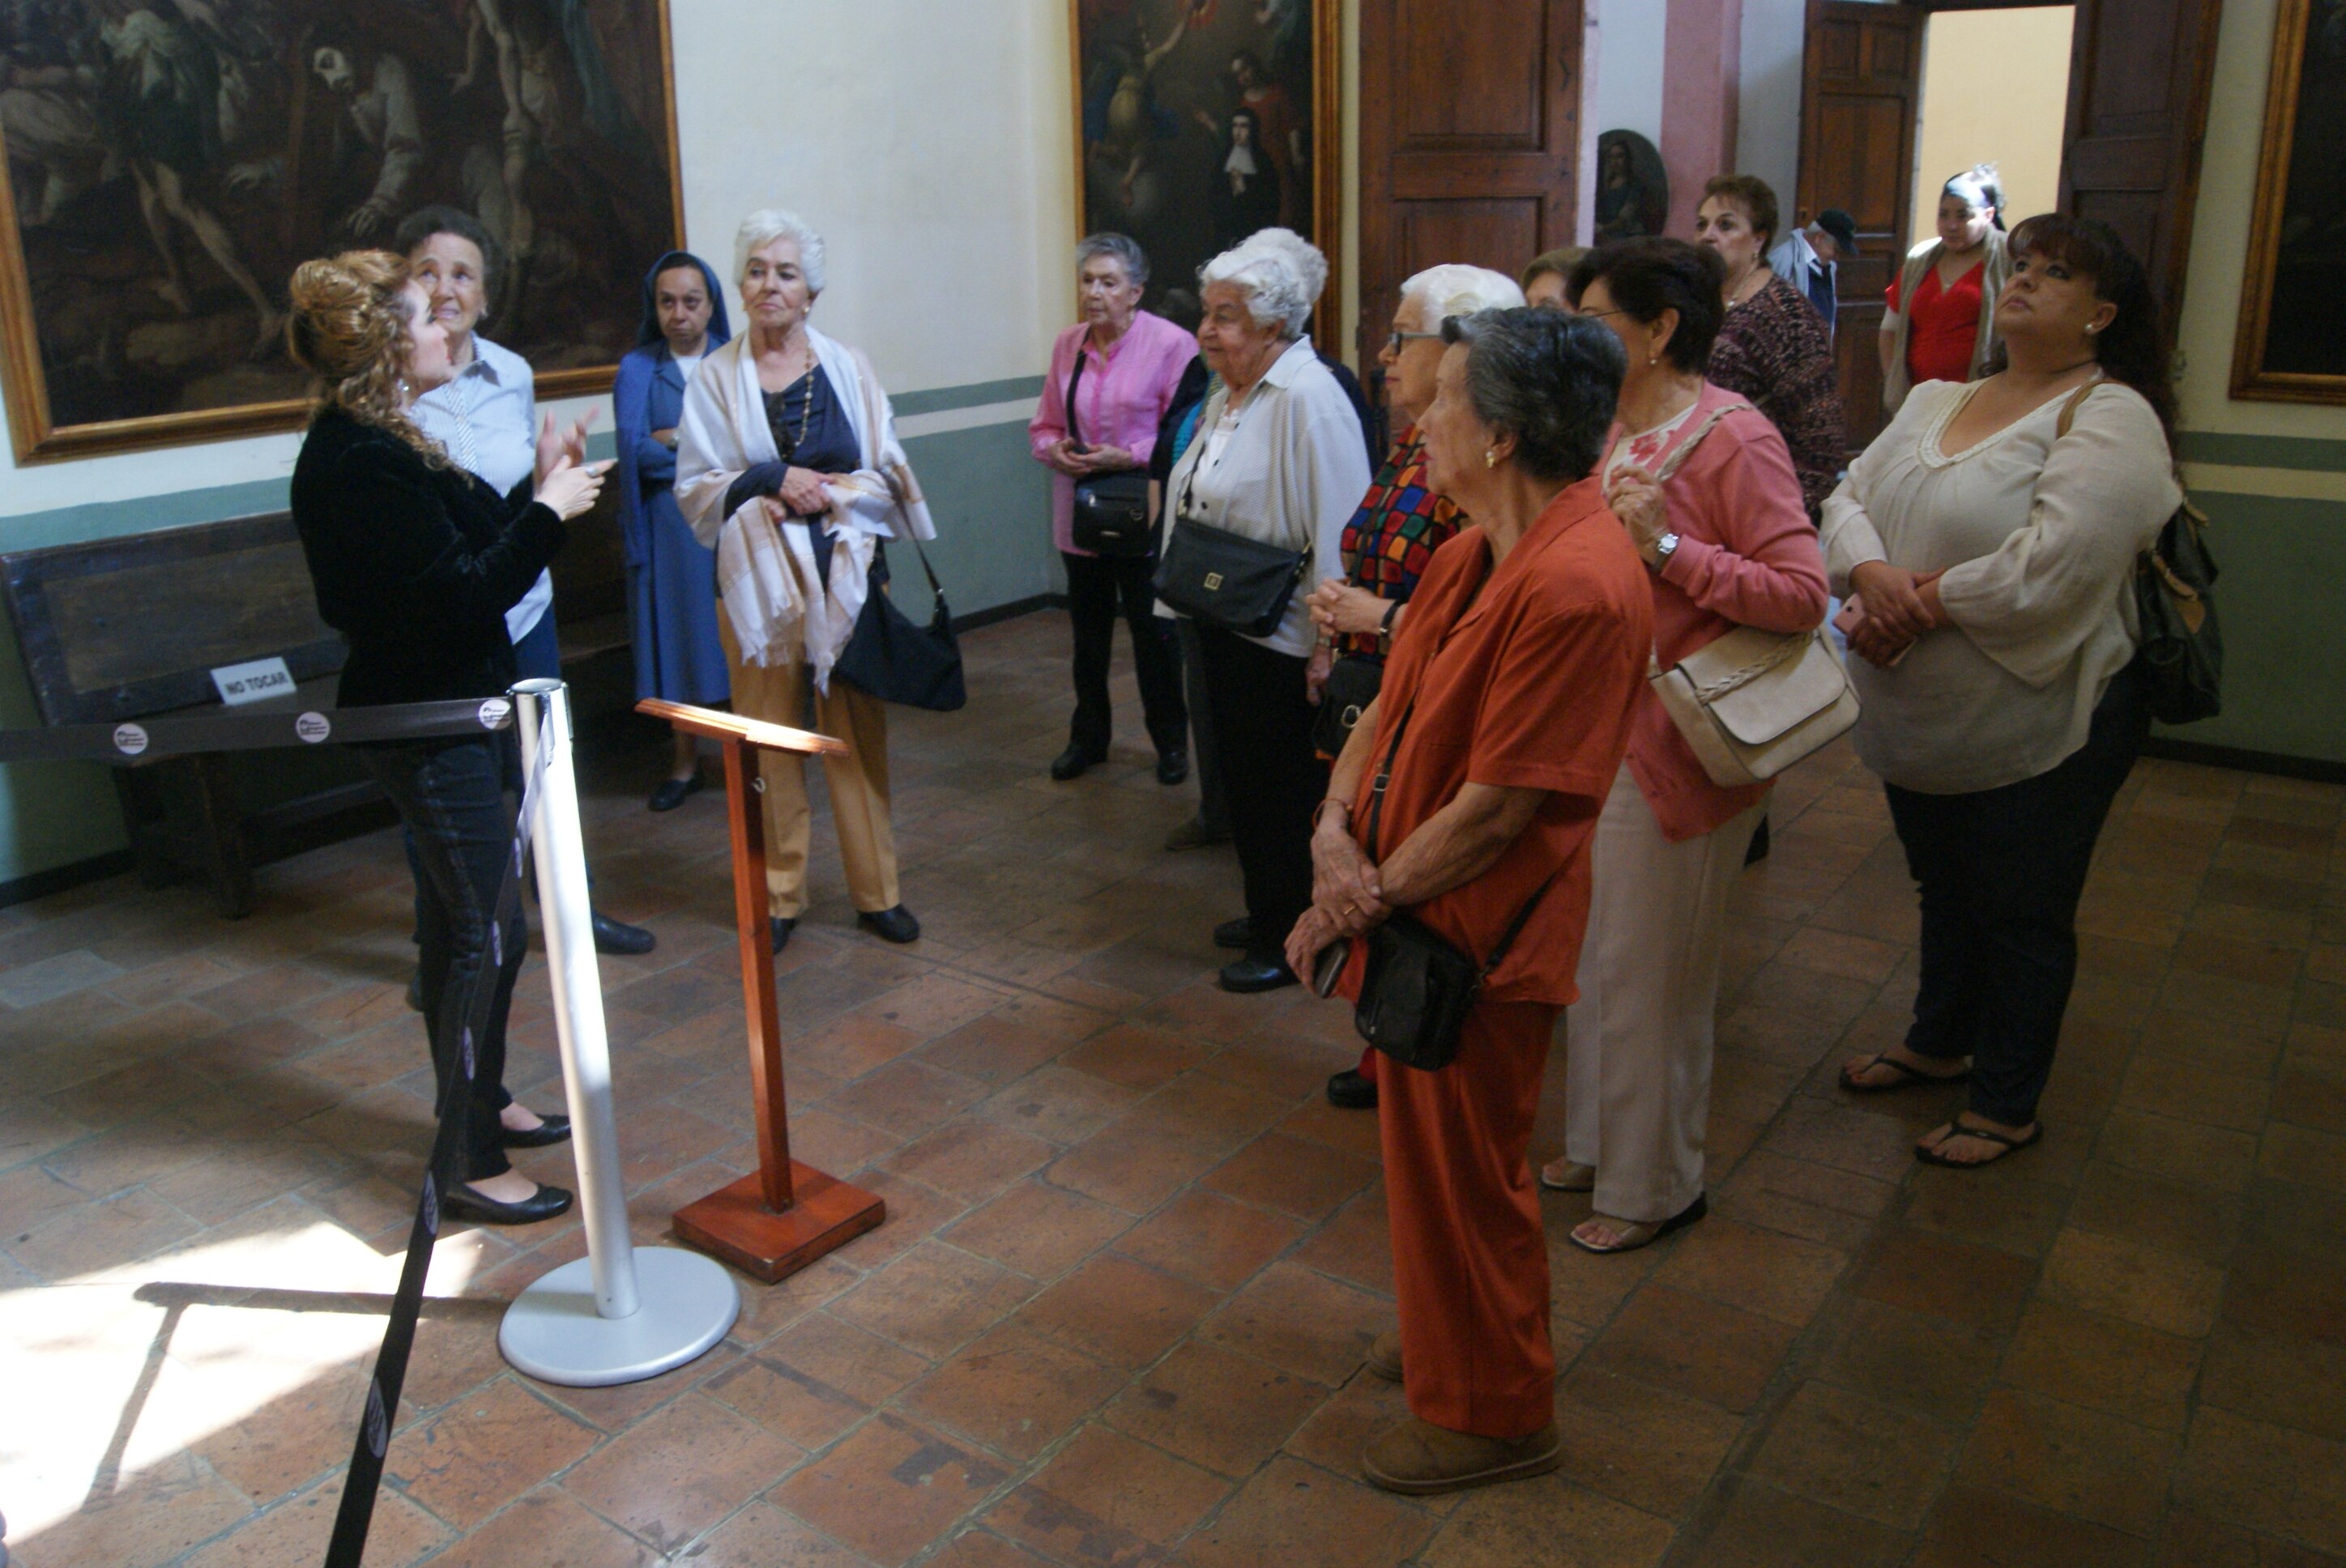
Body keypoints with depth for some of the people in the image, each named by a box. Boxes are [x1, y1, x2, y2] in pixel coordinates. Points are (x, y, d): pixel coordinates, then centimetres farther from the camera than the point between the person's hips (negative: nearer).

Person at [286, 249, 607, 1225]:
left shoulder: (380, 443, 10)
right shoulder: (360, 466, -22)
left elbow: (468, 551, 11)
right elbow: (458, 597, -26)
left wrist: (534, 491, 3)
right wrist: (547, 512, -18)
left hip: (460, 708, 11)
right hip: (427, 730, -11)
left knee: (469, 925, 20)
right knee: (482, 936, -3)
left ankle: (481, 1103, 36)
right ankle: (468, 1165, 9)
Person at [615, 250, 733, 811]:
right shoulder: (637, 370, 5)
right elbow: (636, 452, -8)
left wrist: (673, 438, -10)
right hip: (669, 527, 0)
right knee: (679, 636, 4)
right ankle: (685, 760, 15)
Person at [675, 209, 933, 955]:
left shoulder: (847, 367, 4)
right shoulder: (716, 377, 1)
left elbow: (889, 475, 3)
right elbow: (695, 487, -1)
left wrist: (825, 493, -13)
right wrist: (770, 483, -15)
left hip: (847, 576, 1)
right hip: (758, 581, 0)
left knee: (859, 736, 4)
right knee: (770, 741, 5)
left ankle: (877, 891, 14)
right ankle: (777, 895, 17)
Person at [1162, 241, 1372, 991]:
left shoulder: (1307, 399, -20)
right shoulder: (1228, 393, 11)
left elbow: (1336, 534, -23)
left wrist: (1328, 649, -23)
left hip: (1279, 641, -10)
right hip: (1223, 630, 10)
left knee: (1285, 795, 3)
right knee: (1245, 781, 20)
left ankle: (1290, 942, 18)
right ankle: (1268, 916, 36)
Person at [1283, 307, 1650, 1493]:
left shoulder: (1577, 586, -28)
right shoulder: (1475, 550, 4)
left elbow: (1495, 808, -26)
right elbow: (1391, 701, 8)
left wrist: (1370, 897, -15)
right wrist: (1334, 832, -8)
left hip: (1472, 933, -9)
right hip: (1409, 913, 9)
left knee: (1461, 1171, 8)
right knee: (1426, 1150, 25)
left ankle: (1489, 1415, 31)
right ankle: (1444, 1334, 49)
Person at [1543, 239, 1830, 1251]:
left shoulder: (1732, 437, -16)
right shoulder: (1609, 428, 8)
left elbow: (1803, 594, -22)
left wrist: (1665, 547, -25)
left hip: (1676, 747, -8)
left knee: (1648, 975, 5)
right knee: (1594, 957, 19)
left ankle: (1655, 1188, 24)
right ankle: (1599, 1144, 38)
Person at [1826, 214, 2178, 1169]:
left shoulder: (2109, 419, -14)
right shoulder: (1935, 403, 10)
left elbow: (2052, 567, -27)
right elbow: (1847, 500, 2)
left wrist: (1921, 604, -19)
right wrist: (1873, 573, -18)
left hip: (2034, 730, -7)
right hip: (1916, 723, 7)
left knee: (2023, 918, 8)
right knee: (1945, 892, 24)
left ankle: (2007, 1107, 26)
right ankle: (1939, 1044, 46)